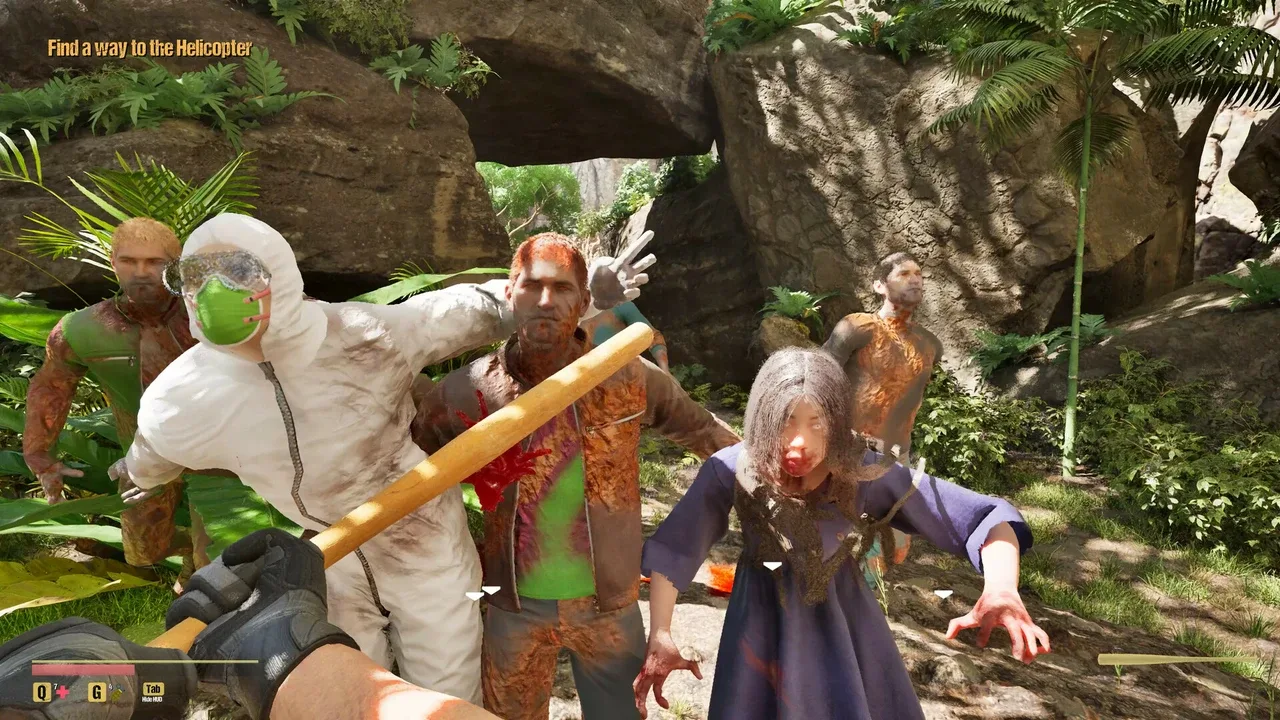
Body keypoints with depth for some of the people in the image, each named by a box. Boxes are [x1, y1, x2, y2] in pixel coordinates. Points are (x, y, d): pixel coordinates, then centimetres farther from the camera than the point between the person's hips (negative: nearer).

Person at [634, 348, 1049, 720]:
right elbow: (671, 549, -17)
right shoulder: (731, 471, -23)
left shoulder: (866, 475, -23)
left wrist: (1002, 591, -42)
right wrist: (659, 636, -25)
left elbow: (987, 520, -23)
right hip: (764, 625, 0)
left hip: (845, 624, 1)